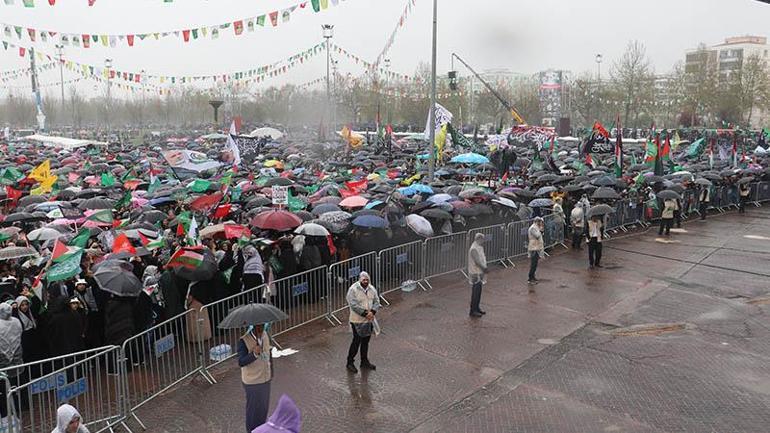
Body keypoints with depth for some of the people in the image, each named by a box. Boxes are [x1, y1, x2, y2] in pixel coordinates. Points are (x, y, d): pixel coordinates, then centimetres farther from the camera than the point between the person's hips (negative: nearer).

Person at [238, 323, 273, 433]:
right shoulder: (244, 341, -24)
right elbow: (241, 362, -28)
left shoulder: (265, 335, -6)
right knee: (254, 408, 13)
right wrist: (254, 354, -44)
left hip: (265, 378, 6)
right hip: (252, 381, -6)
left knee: (264, 406, 21)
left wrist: (271, 372, 15)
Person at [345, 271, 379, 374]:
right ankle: (350, 362, 12)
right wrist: (365, 313, -23)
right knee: (356, 341, -2)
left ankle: (364, 361, 29)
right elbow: (354, 305, -22)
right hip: (357, 321, -6)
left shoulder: (372, 288, 3)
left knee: (366, 341, 16)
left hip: (369, 320, 6)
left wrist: (372, 312, -16)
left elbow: (376, 301, 2)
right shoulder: (353, 290, -16)